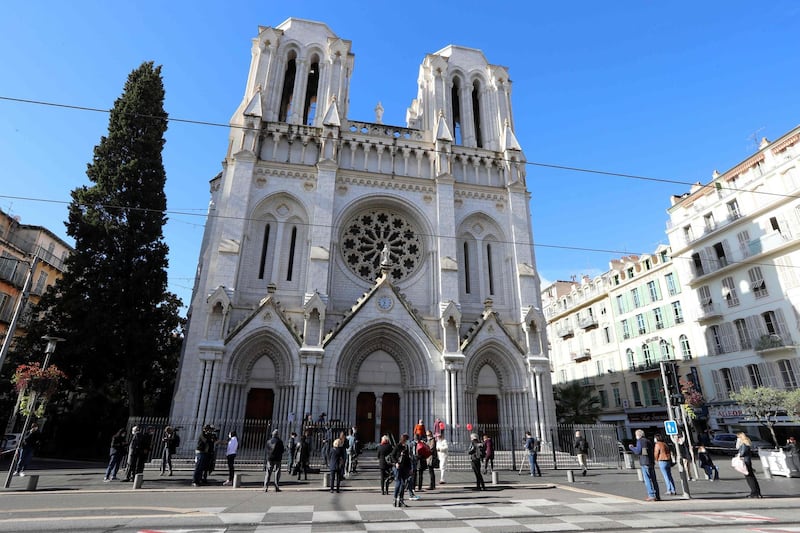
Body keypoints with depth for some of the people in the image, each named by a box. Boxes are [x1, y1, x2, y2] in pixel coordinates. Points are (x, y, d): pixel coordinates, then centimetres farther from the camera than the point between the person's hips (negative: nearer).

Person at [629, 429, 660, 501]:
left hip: (645, 463, -8)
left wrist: (631, 447, 5)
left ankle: (652, 496, -8)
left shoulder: (640, 441, -4)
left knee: (647, 479, -6)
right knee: (653, 479, 10)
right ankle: (657, 496, 13)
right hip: (651, 462, 8)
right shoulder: (648, 441, 18)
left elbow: (638, 451, -12)